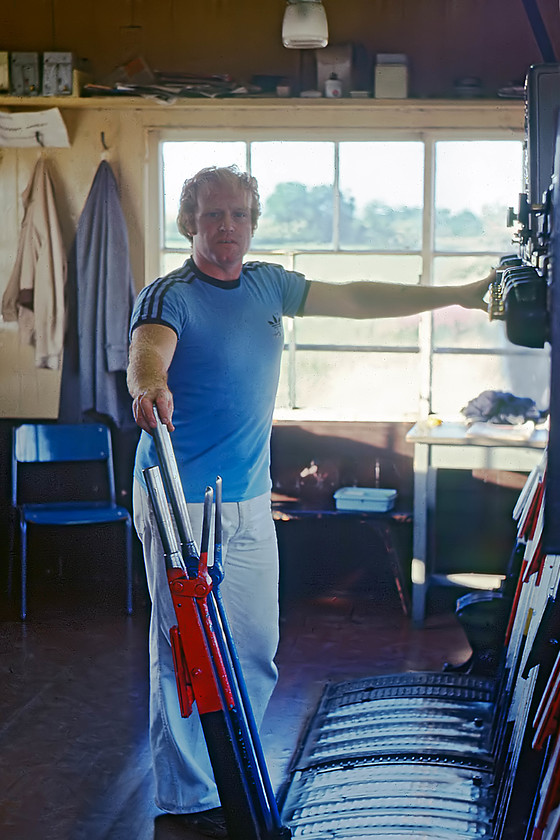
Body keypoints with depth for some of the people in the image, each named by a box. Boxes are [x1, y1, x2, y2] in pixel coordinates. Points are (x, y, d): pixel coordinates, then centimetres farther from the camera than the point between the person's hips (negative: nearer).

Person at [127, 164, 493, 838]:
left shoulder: (269, 285, 9)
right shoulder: (170, 296, -11)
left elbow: (355, 300, 17)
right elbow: (149, 350, -31)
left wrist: (457, 296, 17)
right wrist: (150, 387, -56)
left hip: (250, 502, 7)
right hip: (180, 502, -6)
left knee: (255, 648, 12)